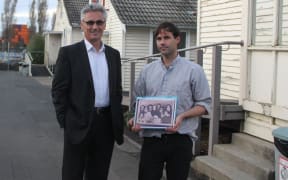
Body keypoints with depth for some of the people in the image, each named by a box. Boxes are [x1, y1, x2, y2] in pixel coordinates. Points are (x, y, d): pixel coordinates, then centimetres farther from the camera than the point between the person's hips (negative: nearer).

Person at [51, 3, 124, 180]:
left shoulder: (114, 54, 11)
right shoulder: (69, 52, -3)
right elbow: (59, 90, -5)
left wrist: (117, 118, 9)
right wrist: (65, 121, -9)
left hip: (107, 124, 4)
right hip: (79, 123, -4)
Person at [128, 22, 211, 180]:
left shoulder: (194, 70, 0)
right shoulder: (147, 71, 10)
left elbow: (204, 104, -1)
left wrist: (182, 116, -16)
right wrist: (135, 120, -7)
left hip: (180, 139, -2)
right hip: (151, 138, 2)